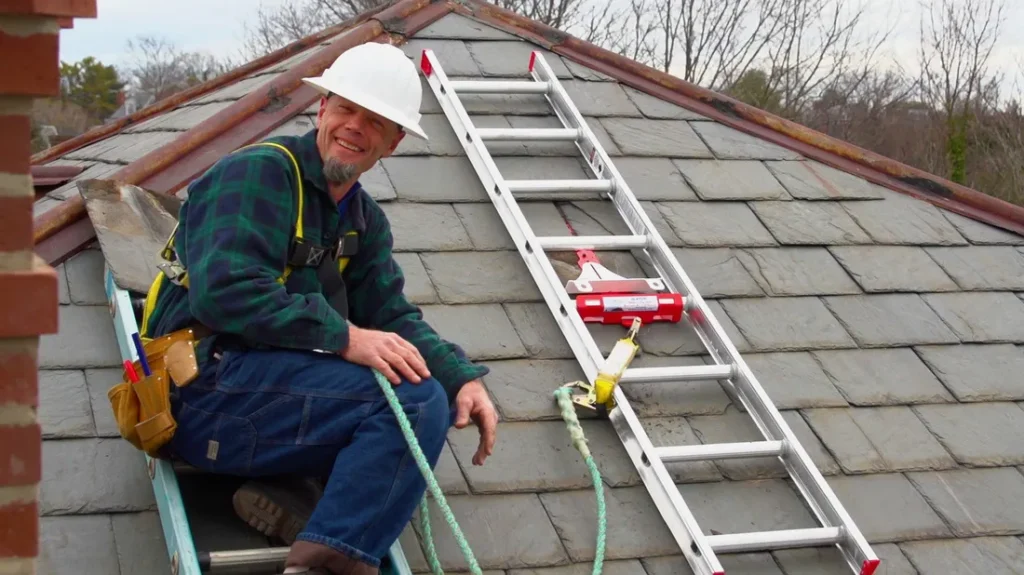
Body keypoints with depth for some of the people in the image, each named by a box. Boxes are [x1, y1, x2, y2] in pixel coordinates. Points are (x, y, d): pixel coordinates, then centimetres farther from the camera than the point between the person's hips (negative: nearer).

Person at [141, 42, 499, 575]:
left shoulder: (363, 220, 18)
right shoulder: (259, 173, -9)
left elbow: (391, 317, 10)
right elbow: (224, 291, -22)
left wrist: (462, 378, -8)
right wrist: (343, 337, -24)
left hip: (268, 384, 9)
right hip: (203, 391, -9)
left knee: (438, 400, -1)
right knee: (416, 399, -21)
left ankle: (285, 490, -12)